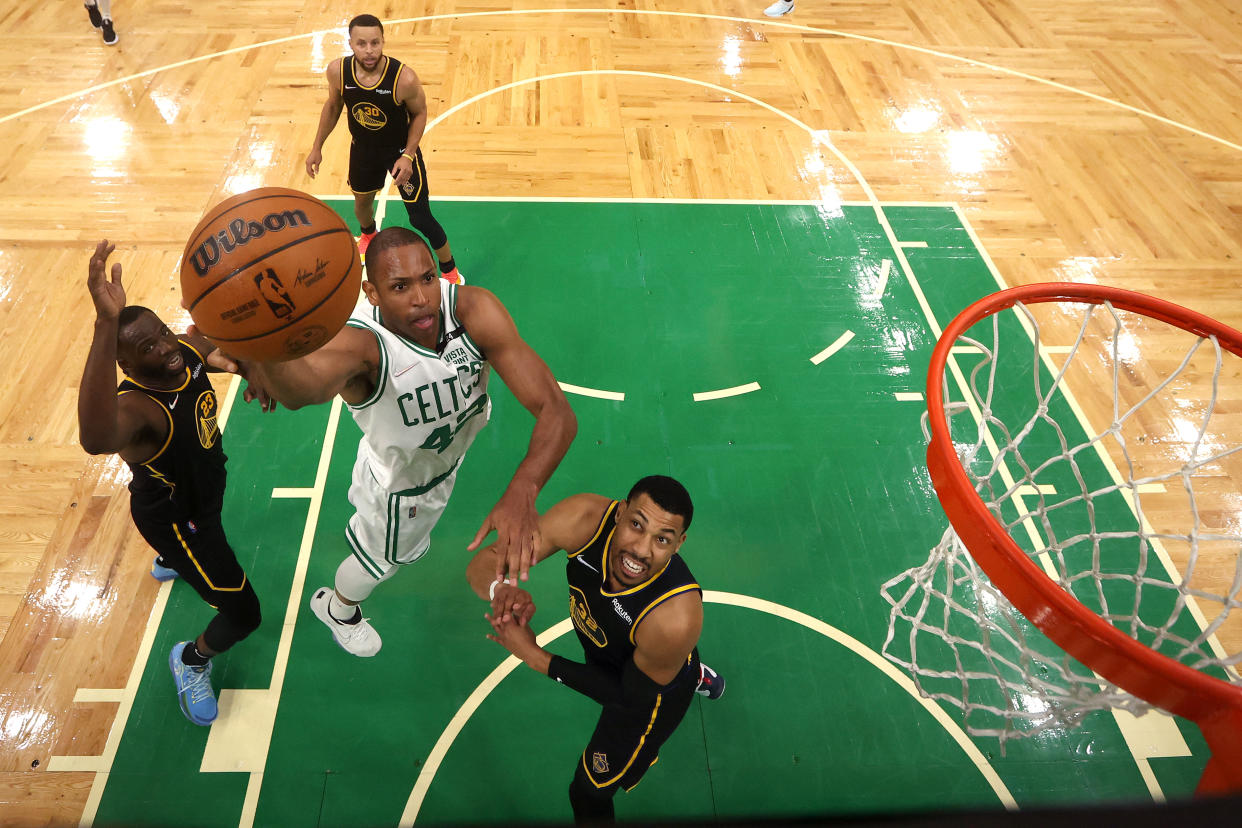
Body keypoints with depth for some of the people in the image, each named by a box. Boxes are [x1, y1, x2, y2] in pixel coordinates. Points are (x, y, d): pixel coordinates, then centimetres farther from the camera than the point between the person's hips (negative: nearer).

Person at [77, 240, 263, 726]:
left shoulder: (188, 350, -22)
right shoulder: (135, 407, -43)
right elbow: (96, 439, -70)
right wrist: (106, 324, -79)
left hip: (205, 488, 8)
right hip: (171, 517, -8)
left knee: (206, 543, 42)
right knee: (243, 614, -5)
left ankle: (169, 563, 79)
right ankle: (191, 661, 29)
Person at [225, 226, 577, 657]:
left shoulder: (475, 311, -36)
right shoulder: (359, 342, -42)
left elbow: (556, 411, -42)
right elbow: (306, 384, -67)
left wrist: (522, 492, -58)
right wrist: (266, 359, -91)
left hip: (448, 450, 3)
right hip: (400, 485, -3)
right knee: (381, 559, 25)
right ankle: (336, 609, 60)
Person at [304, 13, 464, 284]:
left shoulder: (404, 78, -32)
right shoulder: (338, 70, -21)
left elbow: (420, 113, -13)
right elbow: (333, 105, -1)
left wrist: (408, 156, -21)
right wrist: (317, 147, 5)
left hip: (401, 150, -4)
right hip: (363, 149, 4)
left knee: (420, 218, -3)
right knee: (362, 201, 27)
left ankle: (450, 271, 21)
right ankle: (368, 236, 65)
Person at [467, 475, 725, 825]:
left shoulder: (676, 618, -45)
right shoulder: (584, 518, -37)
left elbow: (629, 695, -27)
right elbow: (483, 563, -29)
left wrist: (535, 657, -33)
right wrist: (501, 588, -53)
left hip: (654, 690, -5)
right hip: (607, 649, 5)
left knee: (588, 794, 14)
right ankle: (699, 676, 69)